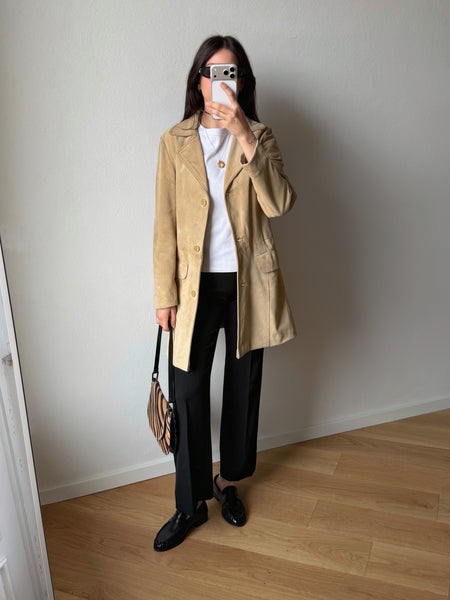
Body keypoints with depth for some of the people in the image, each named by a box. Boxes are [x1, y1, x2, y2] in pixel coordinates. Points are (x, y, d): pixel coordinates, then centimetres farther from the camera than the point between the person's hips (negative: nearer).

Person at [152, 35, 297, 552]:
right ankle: (191, 503, 22)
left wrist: (243, 135, -21)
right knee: (189, 391, 2)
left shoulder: (259, 136, 4)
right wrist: (165, 294, -3)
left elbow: (279, 203, -13)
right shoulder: (174, 141, 3)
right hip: (196, 284, 0)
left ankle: (228, 481, 36)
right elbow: (165, 223, 1)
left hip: (247, 282, 1)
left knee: (243, 387, 12)